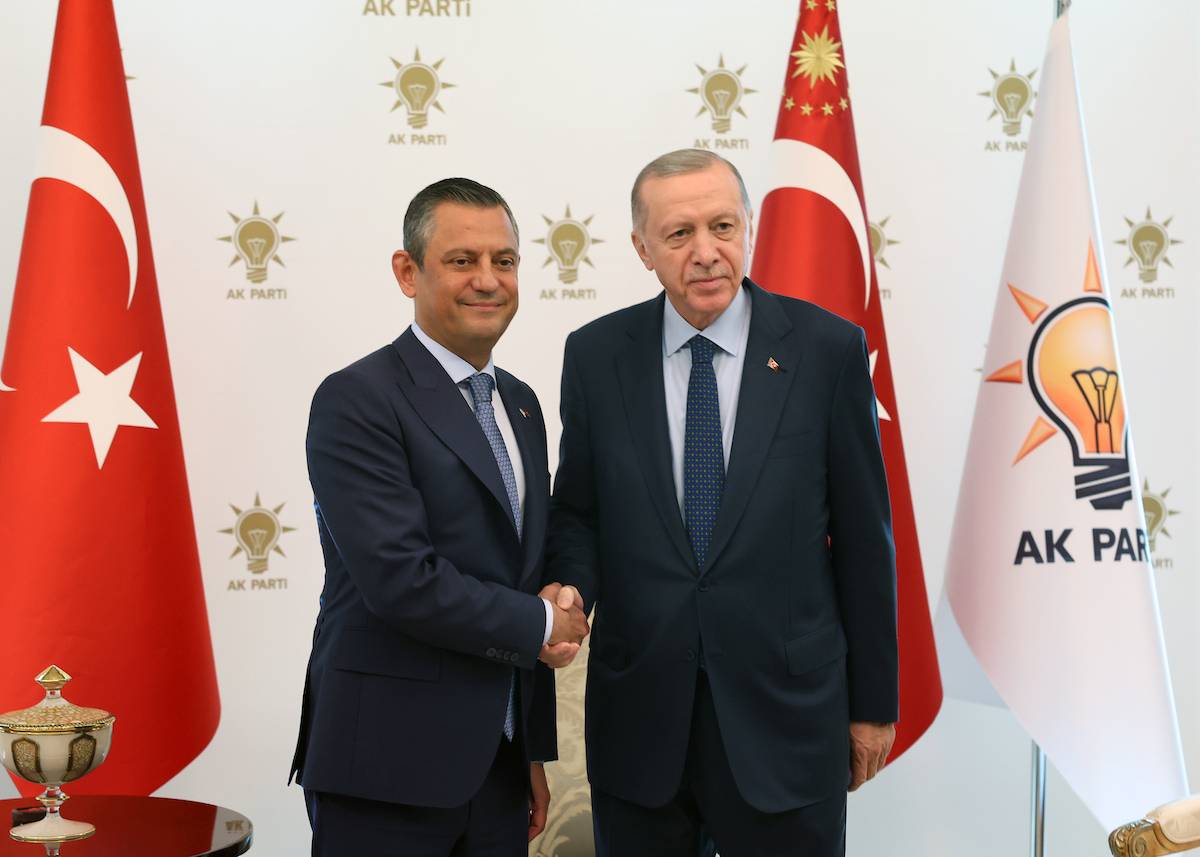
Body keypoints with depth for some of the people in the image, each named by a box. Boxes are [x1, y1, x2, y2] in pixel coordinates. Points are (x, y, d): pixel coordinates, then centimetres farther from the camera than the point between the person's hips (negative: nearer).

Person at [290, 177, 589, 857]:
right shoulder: (357, 401, -11)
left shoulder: (520, 405, 13)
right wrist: (541, 626, -8)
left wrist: (536, 751, 15)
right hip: (387, 768, -6)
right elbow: (400, 579, -21)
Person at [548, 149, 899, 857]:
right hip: (638, 716, 2)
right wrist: (572, 588, -13)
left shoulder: (827, 348, -5)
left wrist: (875, 701, 3)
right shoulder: (596, 356, 1)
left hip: (783, 714, -1)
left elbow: (864, 535, -1)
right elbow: (577, 511, 9)